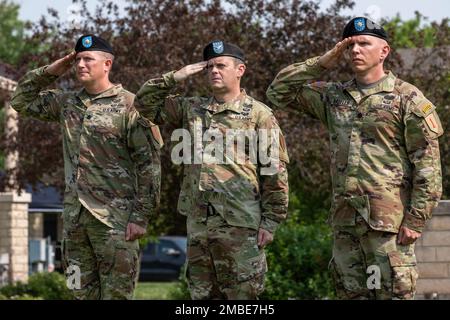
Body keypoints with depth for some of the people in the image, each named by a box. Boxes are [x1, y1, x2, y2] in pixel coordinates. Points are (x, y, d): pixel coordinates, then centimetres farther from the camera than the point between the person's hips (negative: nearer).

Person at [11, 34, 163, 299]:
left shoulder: (129, 105, -6)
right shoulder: (67, 103, 13)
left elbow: (149, 164, -9)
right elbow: (22, 101, 25)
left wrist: (141, 216, -14)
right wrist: (51, 72, 10)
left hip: (115, 218, -6)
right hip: (75, 217, 6)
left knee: (116, 293, -5)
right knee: (83, 292, 9)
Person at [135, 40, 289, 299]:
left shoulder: (259, 115, -2)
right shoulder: (192, 109, 13)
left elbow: (275, 172, -4)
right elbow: (146, 103, 18)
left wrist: (271, 222, -9)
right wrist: (174, 78, 6)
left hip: (240, 226, -5)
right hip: (198, 224, 5)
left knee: (243, 295, -3)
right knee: (202, 295, 10)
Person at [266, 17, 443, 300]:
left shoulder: (407, 98, -2)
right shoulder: (333, 96, 15)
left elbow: (427, 166, -7)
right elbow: (280, 91, 18)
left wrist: (416, 220, -14)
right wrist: (323, 63, 8)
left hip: (390, 219, -6)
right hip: (345, 219, 6)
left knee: (392, 293, -6)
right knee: (351, 293, 8)